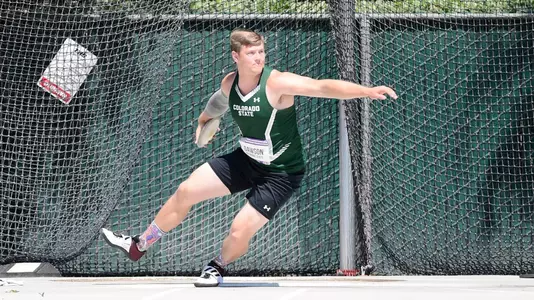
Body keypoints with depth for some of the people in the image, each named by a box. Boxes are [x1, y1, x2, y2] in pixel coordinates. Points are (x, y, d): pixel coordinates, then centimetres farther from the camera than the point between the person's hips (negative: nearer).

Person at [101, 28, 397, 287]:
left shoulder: (277, 83, -27)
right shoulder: (229, 83, -6)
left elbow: (324, 86, -38)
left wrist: (368, 91, -48)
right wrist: (205, 119, 35)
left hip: (280, 174, -6)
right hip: (246, 159, 6)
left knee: (239, 232, -14)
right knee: (186, 192, 5)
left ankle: (218, 266, 22)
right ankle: (139, 246, 24)